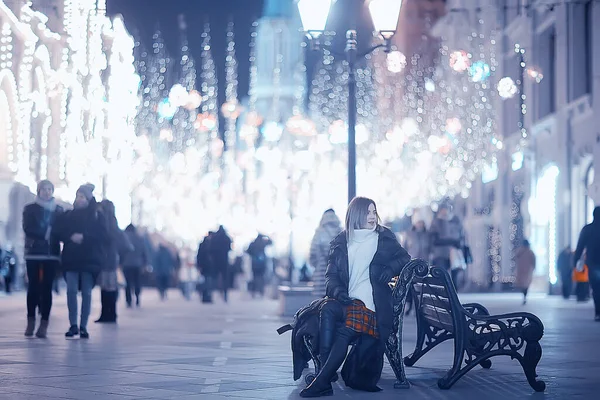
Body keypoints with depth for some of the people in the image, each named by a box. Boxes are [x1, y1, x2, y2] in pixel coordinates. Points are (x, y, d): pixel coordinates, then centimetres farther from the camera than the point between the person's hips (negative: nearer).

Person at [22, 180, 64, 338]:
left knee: (46, 288, -4)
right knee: (33, 287, -2)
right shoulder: (30, 209, 8)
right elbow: (28, 228, -5)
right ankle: (30, 322, 3)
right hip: (33, 253, -1)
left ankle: (44, 324, -4)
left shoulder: (59, 210, 12)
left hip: (51, 254, 1)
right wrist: (45, 234, -17)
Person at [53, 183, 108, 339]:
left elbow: (103, 236, -4)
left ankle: (83, 326, 7)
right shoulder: (68, 215, 12)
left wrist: (84, 237, -14)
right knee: (71, 290, -9)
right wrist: (71, 237, -13)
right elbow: (58, 232, 5)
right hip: (71, 258, 1)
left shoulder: (97, 216, 5)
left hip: (90, 259, -1)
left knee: (86, 292, 0)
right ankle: (73, 325, -1)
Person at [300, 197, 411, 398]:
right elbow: (331, 274, 10)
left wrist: (391, 268, -9)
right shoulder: (341, 242, 16)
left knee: (345, 331, -30)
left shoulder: (385, 238, 14)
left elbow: (405, 258, 14)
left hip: (371, 301, -2)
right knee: (328, 310, -33)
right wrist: (336, 290, -12)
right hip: (346, 299, 2)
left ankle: (321, 382, -31)